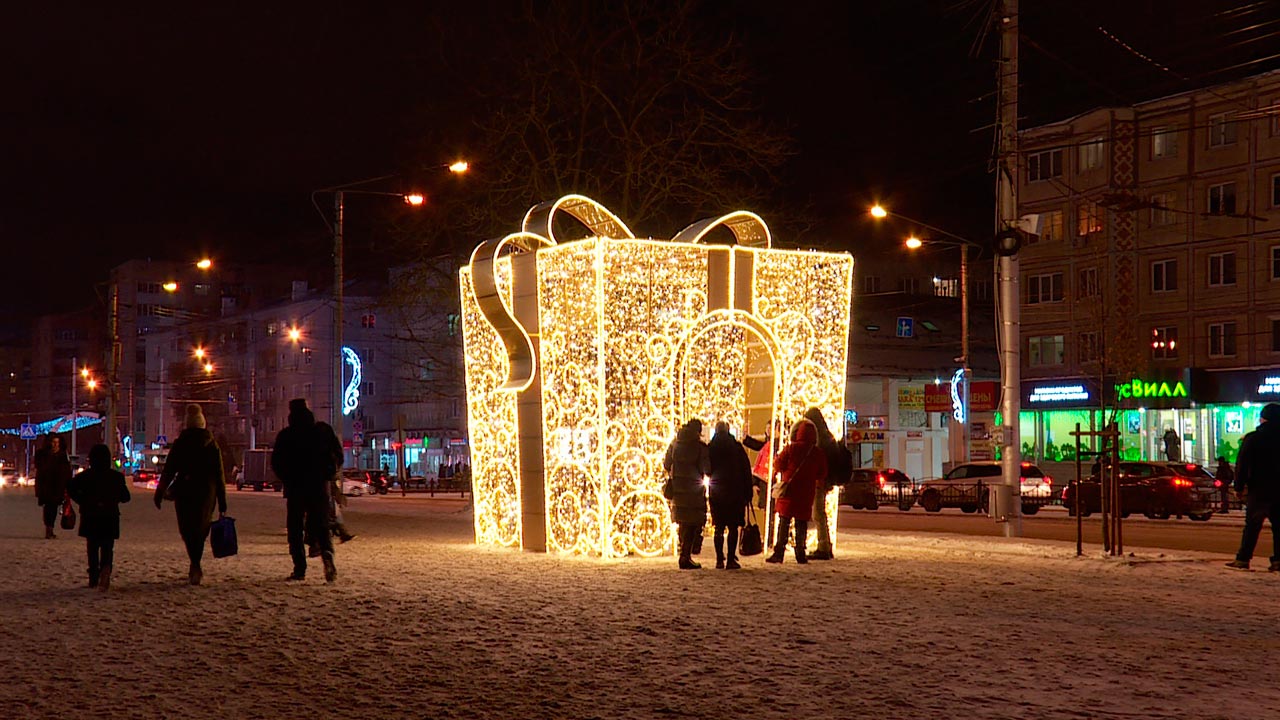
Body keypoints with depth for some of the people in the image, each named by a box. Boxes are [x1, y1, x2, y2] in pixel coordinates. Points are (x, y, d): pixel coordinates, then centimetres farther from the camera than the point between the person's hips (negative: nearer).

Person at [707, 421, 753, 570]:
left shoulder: (710, 448, 0)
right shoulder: (737, 447, -3)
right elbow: (746, 470, -2)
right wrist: (747, 492, 3)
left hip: (716, 491, 2)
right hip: (734, 492, -2)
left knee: (719, 528, 8)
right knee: (733, 527, 2)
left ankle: (719, 560, 4)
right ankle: (731, 560, -3)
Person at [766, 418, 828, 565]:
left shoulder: (790, 448, -8)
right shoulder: (818, 453, 1)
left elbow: (778, 466, -7)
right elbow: (822, 474, 8)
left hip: (789, 491, -2)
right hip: (806, 494, 2)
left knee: (784, 521, 2)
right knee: (802, 523, 9)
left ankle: (779, 552, -4)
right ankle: (800, 554, 6)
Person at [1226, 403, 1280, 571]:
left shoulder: (1252, 439, -5)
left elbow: (1242, 465, -5)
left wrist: (1239, 486, 1)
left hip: (1259, 490, -3)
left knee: (1252, 525, 1)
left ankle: (1243, 559, -2)